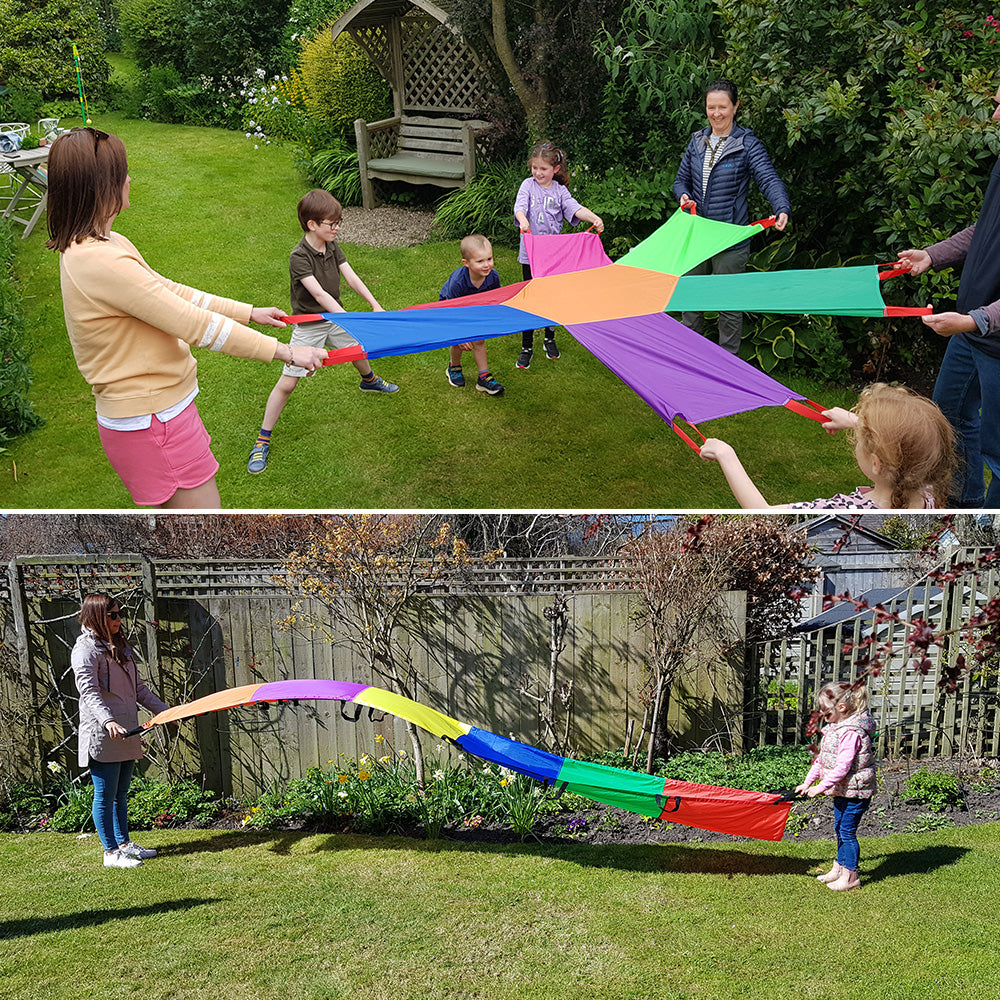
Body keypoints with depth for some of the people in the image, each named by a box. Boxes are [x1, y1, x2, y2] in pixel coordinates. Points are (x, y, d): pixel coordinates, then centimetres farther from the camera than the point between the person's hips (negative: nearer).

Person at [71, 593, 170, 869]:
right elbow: (89, 692, -21)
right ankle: (111, 852, 7)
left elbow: (138, 688, 22)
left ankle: (123, 843, 25)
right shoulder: (86, 649, -10)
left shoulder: (120, 647, 16)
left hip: (126, 733, 8)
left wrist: (165, 711, 17)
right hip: (102, 735, -8)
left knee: (121, 794, 16)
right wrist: (107, 721, -35)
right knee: (106, 795, 0)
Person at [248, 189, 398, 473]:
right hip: (308, 326, -7)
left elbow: (352, 278, -3)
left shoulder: (332, 246, -2)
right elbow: (319, 293, -32)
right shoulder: (299, 257, -25)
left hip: (334, 316, 7)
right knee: (287, 383, -9)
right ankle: (262, 441, -2)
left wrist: (375, 305, -12)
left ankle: (369, 381, 65)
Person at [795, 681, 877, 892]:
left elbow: (842, 766, -28)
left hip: (855, 791, -10)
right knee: (840, 829, 20)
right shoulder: (835, 727, 8)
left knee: (847, 831, -2)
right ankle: (839, 868, 33)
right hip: (842, 790, 10)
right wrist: (807, 782, 11)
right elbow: (822, 758, 13)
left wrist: (821, 787, -25)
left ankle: (850, 876, 10)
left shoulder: (851, 733, -25)